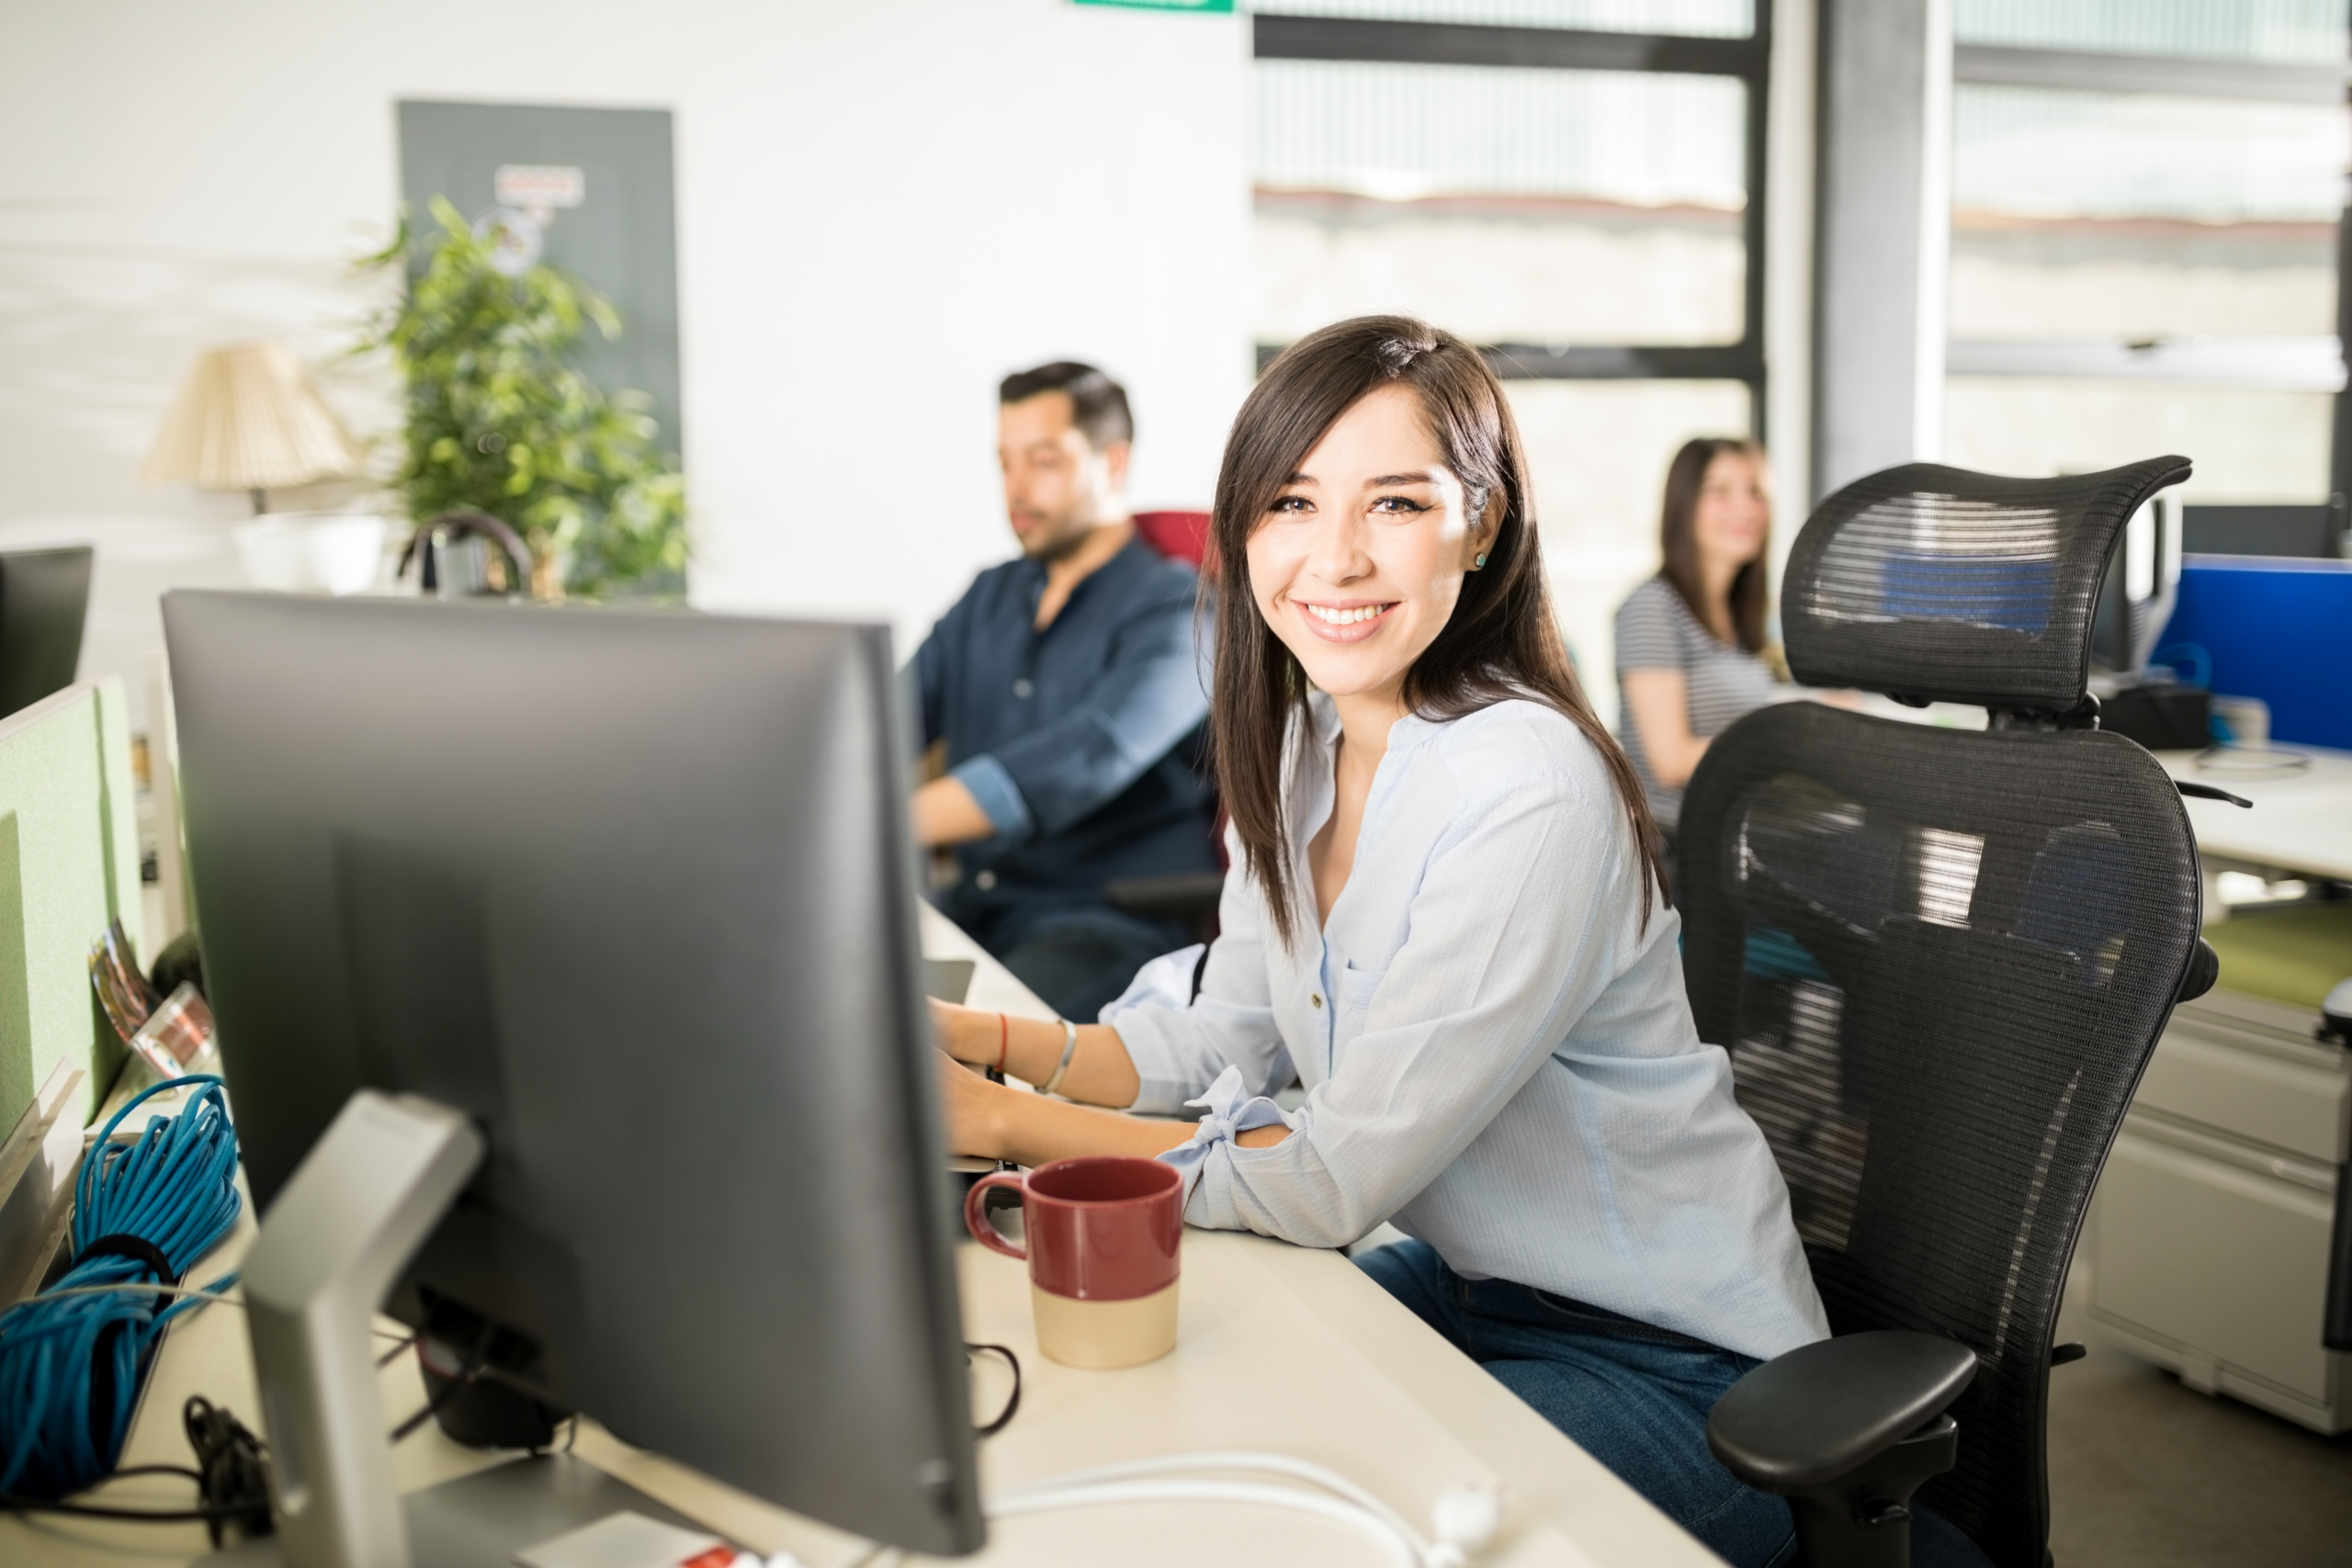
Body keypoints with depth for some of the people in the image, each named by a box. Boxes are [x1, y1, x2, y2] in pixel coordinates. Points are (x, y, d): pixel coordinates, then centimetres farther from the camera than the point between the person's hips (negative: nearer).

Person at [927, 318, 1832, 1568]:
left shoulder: (1527, 795, -28)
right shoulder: (1301, 745, -1)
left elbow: (1336, 1180, -24)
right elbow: (1223, 1041, 6)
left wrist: (999, 1122, -20)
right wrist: (971, 1039, -8)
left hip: (1669, 1363, -7)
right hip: (1471, 1282, 7)